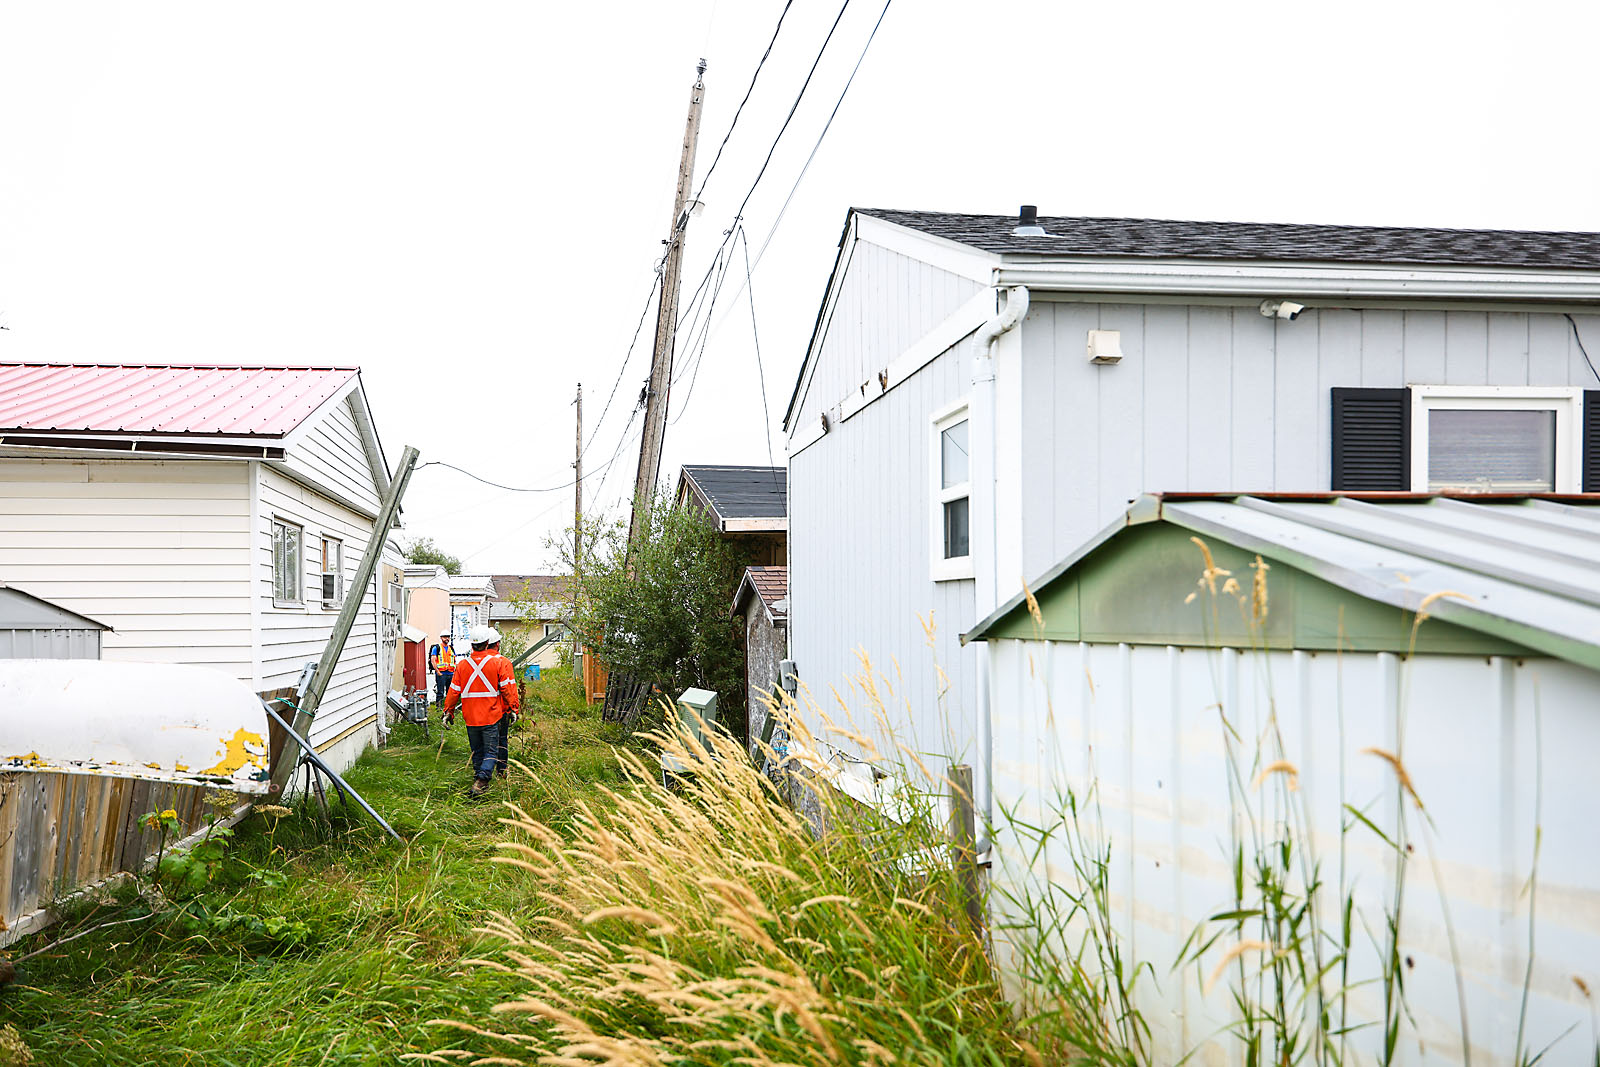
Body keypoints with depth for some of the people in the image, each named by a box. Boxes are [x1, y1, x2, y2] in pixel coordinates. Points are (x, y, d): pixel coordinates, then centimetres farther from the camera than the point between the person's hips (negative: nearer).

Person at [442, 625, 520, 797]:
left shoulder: (462, 665, 4)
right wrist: (513, 708, -4)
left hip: (470, 717, 4)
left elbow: (454, 691, 7)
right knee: (491, 751, 0)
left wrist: (448, 712, 16)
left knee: (477, 751, 16)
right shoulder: (501, 662, -6)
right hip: (492, 717, -3)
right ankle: (481, 780, -16)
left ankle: (479, 777, 24)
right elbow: (508, 688, -9)